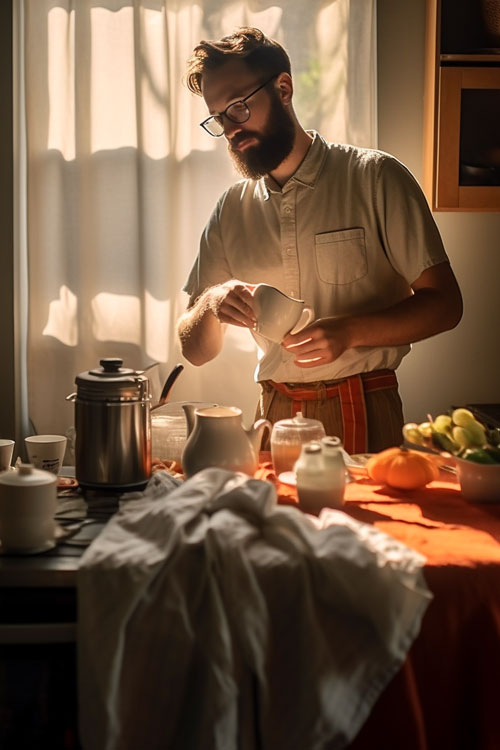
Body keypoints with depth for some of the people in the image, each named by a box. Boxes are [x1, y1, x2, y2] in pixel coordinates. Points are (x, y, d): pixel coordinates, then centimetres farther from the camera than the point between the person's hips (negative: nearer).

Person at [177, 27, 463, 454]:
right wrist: (210, 305, -12)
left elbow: (444, 304, -5)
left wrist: (348, 332, -19)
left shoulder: (376, 179, -2)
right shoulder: (232, 210, 9)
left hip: (364, 418, -3)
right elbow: (196, 350, 11)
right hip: (274, 417, 3)